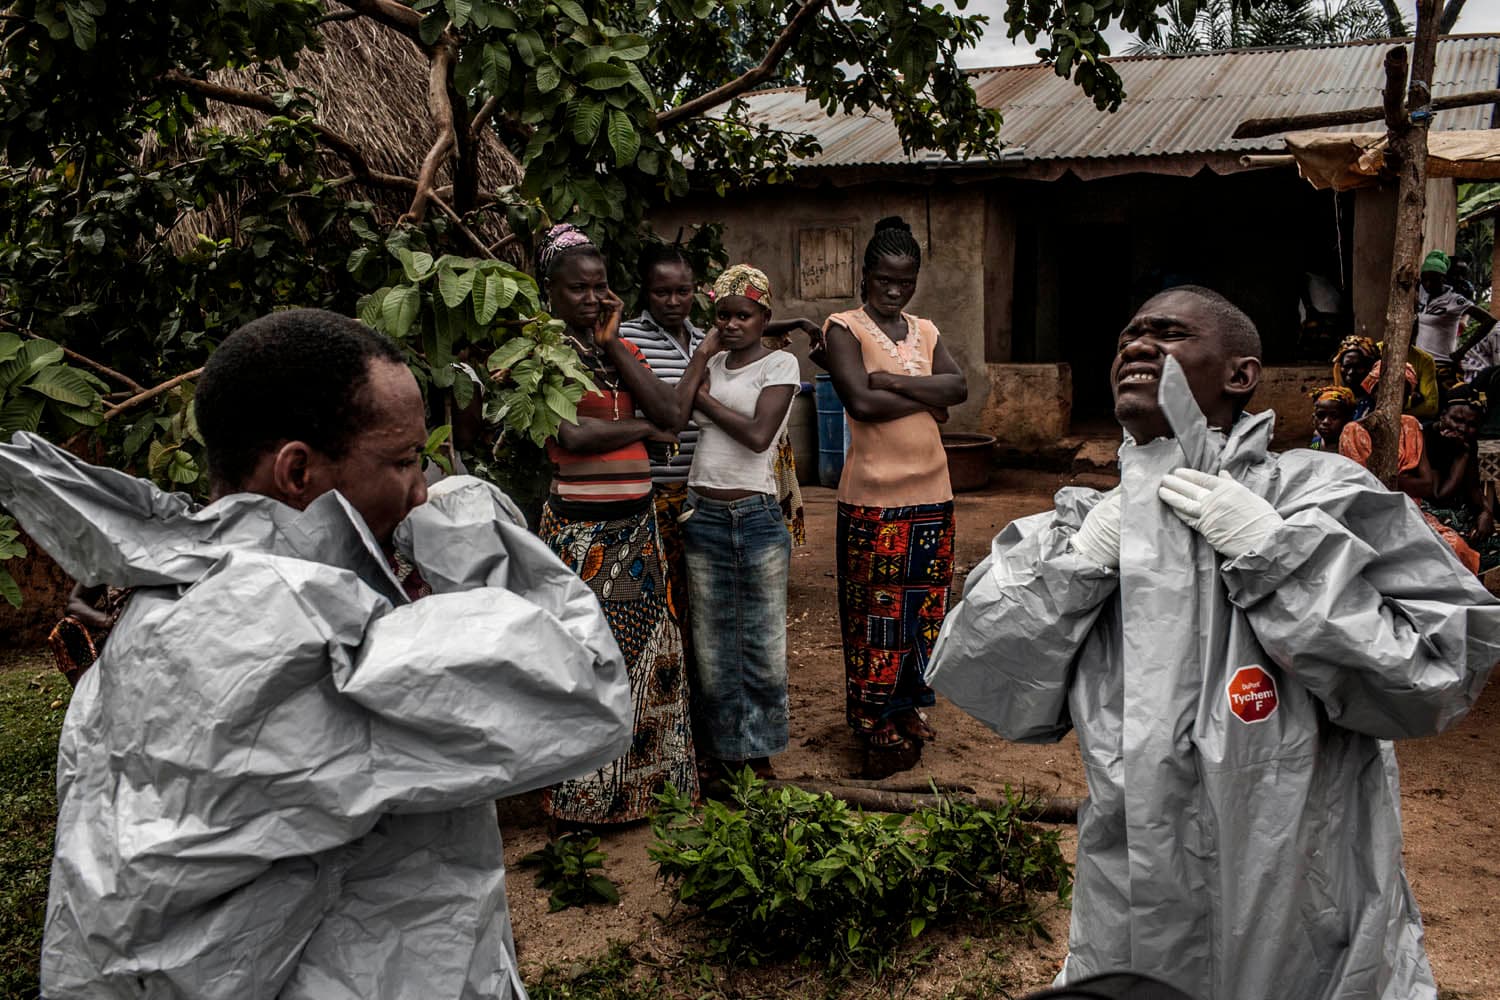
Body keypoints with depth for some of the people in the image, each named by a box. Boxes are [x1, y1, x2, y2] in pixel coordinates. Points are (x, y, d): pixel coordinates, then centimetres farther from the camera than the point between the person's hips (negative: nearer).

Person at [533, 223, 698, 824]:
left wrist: (611, 343, -5)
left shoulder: (622, 346, 13)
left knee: (643, 648, 12)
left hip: (636, 520, 7)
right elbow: (572, 435, -19)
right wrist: (645, 428, -4)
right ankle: (583, 799, 13)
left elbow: (668, 411, -1)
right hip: (579, 523, -6)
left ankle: (641, 782, 27)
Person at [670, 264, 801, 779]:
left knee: (762, 641, 5)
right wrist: (702, 357, -2)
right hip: (703, 516, 3)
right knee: (712, 642, 9)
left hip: (757, 517, -3)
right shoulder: (710, 362, 11)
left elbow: (758, 435, -15)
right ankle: (720, 752, 22)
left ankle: (758, 756, 20)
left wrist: (704, 397, -5)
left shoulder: (780, 364, -1)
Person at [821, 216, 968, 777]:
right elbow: (860, 401, -19)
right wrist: (928, 399, -8)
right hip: (873, 498, -5)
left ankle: (909, 710, 29)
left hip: (930, 494, 6)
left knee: (923, 608, 12)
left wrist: (887, 379, -15)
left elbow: (959, 387, -4)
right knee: (876, 615, 1)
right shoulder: (844, 328, -5)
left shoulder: (924, 331, 12)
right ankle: (879, 731, 12)